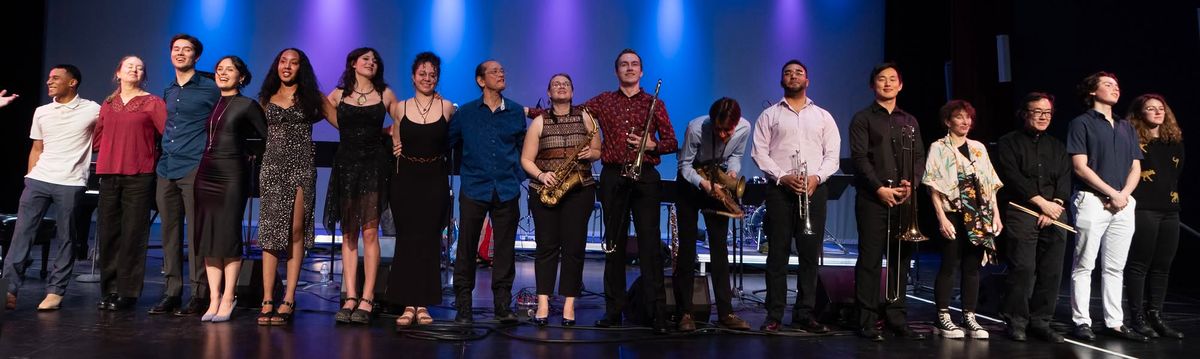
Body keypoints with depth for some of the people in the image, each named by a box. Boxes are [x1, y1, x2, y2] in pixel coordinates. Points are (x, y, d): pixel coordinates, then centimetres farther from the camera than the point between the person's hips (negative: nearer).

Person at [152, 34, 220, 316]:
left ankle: (200, 294, -1)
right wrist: (166, 151, 19)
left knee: (196, 232, -6)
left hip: (194, 168, -6)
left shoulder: (210, 88, -1)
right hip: (166, 169, 7)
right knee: (170, 232, 8)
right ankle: (172, 291, 15)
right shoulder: (168, 92, 18)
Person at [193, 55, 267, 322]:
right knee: (206, 237, 4)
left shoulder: (247, 105, -1)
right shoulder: (211, 104, 15)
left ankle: (227, 299, 4)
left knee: (228, 237, -5)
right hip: (206, 173, 6)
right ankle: (214, 299, 10)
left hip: (232, 175, -6)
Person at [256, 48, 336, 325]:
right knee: (270, 230, -2)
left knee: (296, 230, -6)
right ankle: (268, 300, -1)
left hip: (301, 166, -2)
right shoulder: (266, 99, 16)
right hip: (273, 165, 2)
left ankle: (288, 300, -3)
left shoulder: (312, 97, 9)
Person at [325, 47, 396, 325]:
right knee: (348, 234, 1)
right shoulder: (338, 94, 10)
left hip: (374, 165, -1)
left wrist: (381, 134, 4)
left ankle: (367, 299, -4)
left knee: (369, 232, -6)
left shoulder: (385, 94, 8)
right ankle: (350, 297, 4)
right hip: (346, 164, 2)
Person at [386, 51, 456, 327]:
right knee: (406, 239, 0)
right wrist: (395, 145, 0)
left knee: (429, 240, 0)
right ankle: (408, 304, 5)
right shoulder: (400, 108, 5)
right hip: (405, 180, 1)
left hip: (435, 180, 0)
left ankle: (423, 304, 7)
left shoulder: (447, 107, 3)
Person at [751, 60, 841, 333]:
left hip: (815, 189, 2)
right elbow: (759, 152, 1)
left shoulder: (823, 116, 15)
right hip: (779, 188, -1)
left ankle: (805, 314, 8)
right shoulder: (769, 115, 11)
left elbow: (832, 155, 8)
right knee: (778, 252, -2)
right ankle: (774, 315, 2)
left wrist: (817, 177, -10)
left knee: (810, 253, 1)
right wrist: (783, 177, -11)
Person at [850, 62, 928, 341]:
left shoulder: (910, 122, 19)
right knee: (870, 260, -4)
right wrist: (879, 188, -16)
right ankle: (867, 321, 1)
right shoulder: (863, 118, 3)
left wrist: (911, 183, -6)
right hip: (873, 198, -5)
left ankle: (896, 318, 13)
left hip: (904, 199, 5)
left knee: (901, 260, 6)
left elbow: (920, 157, 13)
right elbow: (859, 157, -6)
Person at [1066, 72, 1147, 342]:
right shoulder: (1082, 123, 0)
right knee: (1084, 266, -2)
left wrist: (1124, 195, -4)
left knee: (1115, 267, 8)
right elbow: (1080, 167, -9)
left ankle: (1115, 322, 13)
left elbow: (1135, 168, 13)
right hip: (1092, 201, -6)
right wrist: (1112, 193, -11)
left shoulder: (1127, 128, 19)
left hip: (1124, 204, 6)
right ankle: (1082, 322, 2)